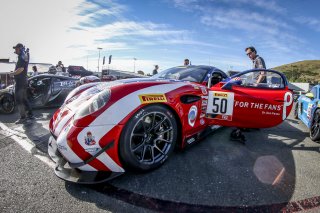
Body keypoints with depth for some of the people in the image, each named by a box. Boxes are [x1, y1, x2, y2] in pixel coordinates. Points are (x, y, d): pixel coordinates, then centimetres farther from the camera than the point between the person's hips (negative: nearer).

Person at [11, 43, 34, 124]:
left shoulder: (22, 57, -13)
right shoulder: (25, 56, 17)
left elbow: (21, 69, -24)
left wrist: (12, 73, -12)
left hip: (20, 82, -10)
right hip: (23, 81, 10)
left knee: (18, 100, -8)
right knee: (24, 99, 16)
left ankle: (23, 117, -7)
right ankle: (30, 114, 22)